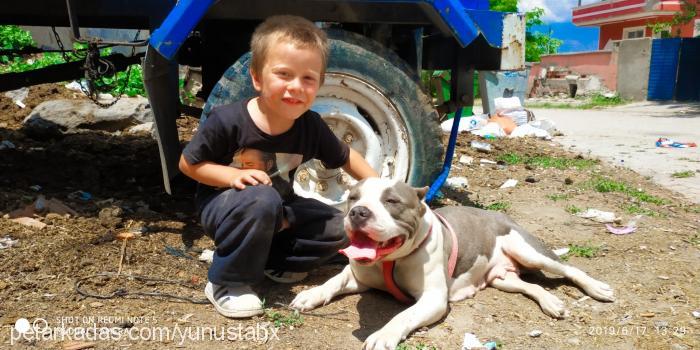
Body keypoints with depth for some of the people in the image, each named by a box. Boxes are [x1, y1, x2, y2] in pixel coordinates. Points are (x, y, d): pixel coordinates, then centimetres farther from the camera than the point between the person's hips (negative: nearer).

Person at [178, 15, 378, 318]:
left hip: (276, 209, 5)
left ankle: (264, 257, 1)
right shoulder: (226, 121, -26)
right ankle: (227, 283, -17)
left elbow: (344, 156, 4)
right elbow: (188, 163, -14)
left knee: (338, 229, -9)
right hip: (222, 205, -4)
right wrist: (233, 175, -29)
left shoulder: (311, 127, -15)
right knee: (261, 200, -38)